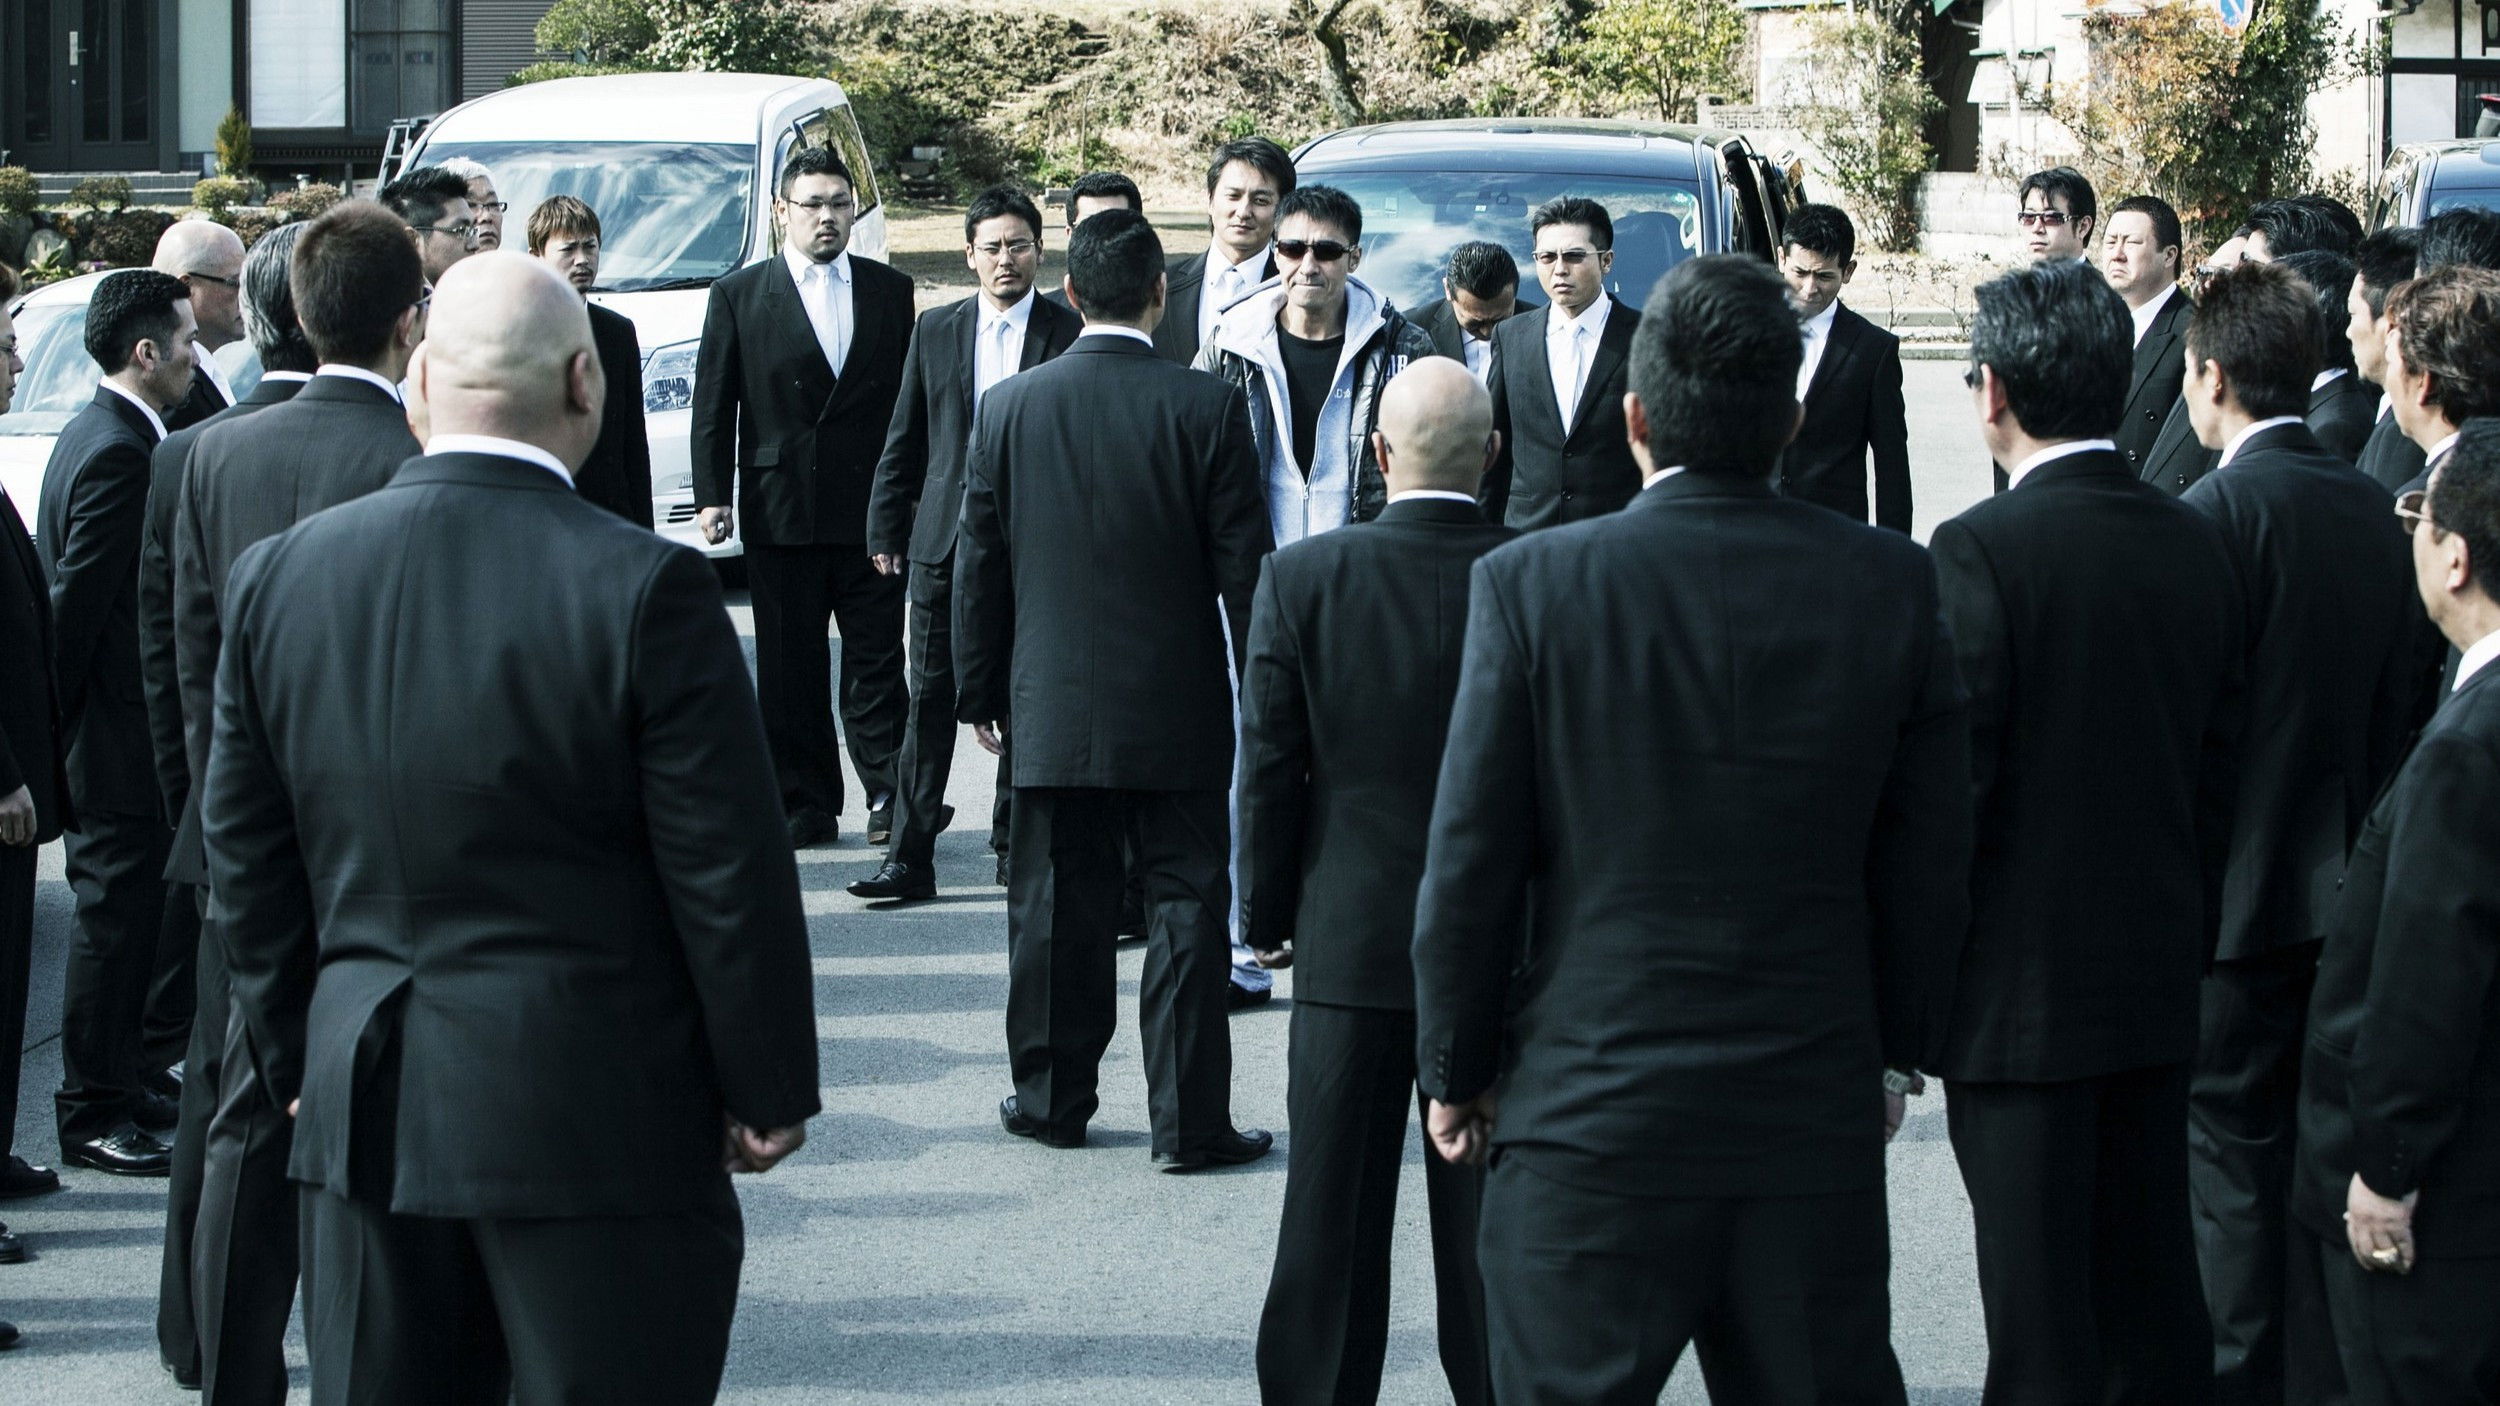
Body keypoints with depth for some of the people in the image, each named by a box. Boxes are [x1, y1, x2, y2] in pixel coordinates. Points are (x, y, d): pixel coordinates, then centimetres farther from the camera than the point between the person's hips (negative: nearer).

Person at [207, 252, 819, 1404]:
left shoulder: (280, 577, 1)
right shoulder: (640, 586, -14)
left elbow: (248, 860, 9)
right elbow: (729, 874, -10)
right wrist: (768, 1091, 1)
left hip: (363, 1115, 5)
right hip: (596, 1123, -5)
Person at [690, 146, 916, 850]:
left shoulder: (890, 291, 9)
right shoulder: (739, 295, 5)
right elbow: (713, 405, 4)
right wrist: (712, 495, -4)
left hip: (872, 511, 0)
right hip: (780, 513, 0)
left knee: (877, 661, 0)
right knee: (789, 672, 4)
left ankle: (887, 796, 6)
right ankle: (805, 805, 11)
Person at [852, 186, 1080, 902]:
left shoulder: (1070, 335, 0)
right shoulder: (936, 332, 9)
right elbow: (904, 441, 13)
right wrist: (886, 531, 9)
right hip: (944, 541, 2)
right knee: (931, 697, 1)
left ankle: (1015, 844, 17)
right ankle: (910, 855, 2)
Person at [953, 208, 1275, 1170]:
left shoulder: (1008, 408, -2)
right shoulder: (1208, 409, -9)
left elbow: (979, 563, 5)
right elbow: (1245, 572, -5)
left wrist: (979, 688, 16)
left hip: (1052, 710, 2)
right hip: (1180, 712, -2)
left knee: (1057, 911, 12)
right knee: (1186, 910, 3)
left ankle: (1052, 1100, 22)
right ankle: (1189, 1121, 2)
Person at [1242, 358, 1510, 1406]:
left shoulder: (1303, 579, -10)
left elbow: (1271, 767, -6)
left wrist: (1267, 916, 7)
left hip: (1349, 939, 0)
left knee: (1334, 1209, 9)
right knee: (1488, 1211, 10)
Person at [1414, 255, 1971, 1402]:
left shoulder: (1530, 584, -10)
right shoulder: (1891, 583, -3)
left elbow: (1469, 865, -6)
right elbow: (1931, 863, 3)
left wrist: (1456, 1071, 7)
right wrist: (1894, 1052, 17)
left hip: (1591, 1105, -2)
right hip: (1821, 1114, 2)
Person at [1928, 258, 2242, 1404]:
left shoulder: (1982, 550, -17)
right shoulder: (2196, 544, 3)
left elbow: (1950, 782, -16)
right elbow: (2218, 772, 10)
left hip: (2022, 988, -6)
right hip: (2159, 977, 6)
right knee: (2153, 1279, 15)